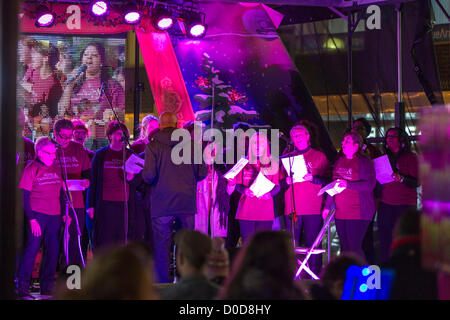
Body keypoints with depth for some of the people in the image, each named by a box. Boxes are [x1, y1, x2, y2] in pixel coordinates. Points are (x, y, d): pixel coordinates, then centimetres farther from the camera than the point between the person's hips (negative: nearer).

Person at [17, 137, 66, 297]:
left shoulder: (56, 168, 13)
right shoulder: (31, 168, -5)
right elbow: (25, 197, -7)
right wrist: (31, 219, -14)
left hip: (54, 215, 6)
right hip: (37, 214, -6)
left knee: (53, 250, 7)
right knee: (32, 248, -9)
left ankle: (47, 287, 17)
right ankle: (23, 286, -3)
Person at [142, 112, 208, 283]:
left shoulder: (153, 146, -5)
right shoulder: (191, 144, 3)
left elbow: (148, 175, -13)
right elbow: (202, 172, 3)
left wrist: (149, 179, 10)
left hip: (162, 203, -3)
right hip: (187, 202, 3)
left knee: (161, 245, 3)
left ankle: (163, 283, 4)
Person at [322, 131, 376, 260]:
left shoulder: (364, 161, -4)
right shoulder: (339, 161, 16)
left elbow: (370, 184, -15)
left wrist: (348, 184, -23)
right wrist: (327, 206, 18)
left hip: (358, 213, -7)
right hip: (340, 213, 7)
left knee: (354, 248, -12)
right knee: (345, 248, 7)